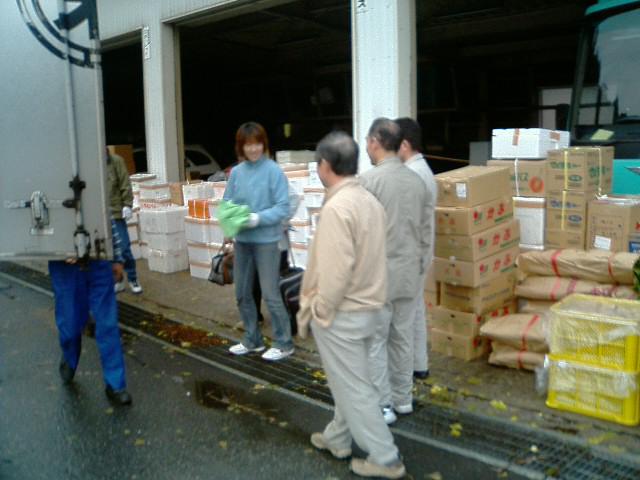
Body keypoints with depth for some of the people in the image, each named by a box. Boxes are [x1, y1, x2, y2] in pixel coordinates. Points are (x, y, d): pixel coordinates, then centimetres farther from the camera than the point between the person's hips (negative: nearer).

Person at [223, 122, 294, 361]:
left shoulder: (274, 171, -10)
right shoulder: (236, 172, 5)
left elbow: (283, 208, -12)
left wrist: (258, 218, -23)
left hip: (266, 240, -6)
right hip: (242, 240, 6)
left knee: (270, 294, -2)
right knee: (242, 293, 15)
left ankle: (283, 343, 14)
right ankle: (252, 340, 32)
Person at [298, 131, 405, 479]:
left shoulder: (337, 207, -22)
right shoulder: (370, 201, 4)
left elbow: (335, 272, -24)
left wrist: (317, 314, -12)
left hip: (342, 313, -9)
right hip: (367, 308, 9)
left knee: (353, 388, 4)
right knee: (349, 381, 21)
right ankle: (337, 439, 38)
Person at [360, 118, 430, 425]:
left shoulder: (369, 180, -15)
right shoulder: (416, 180, 5)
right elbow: (425, 230, 11)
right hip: (409, 272, 6)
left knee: (375, 342, 4)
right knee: (402, 338, 15)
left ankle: (382, 406, 9)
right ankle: (402, 399, 27)